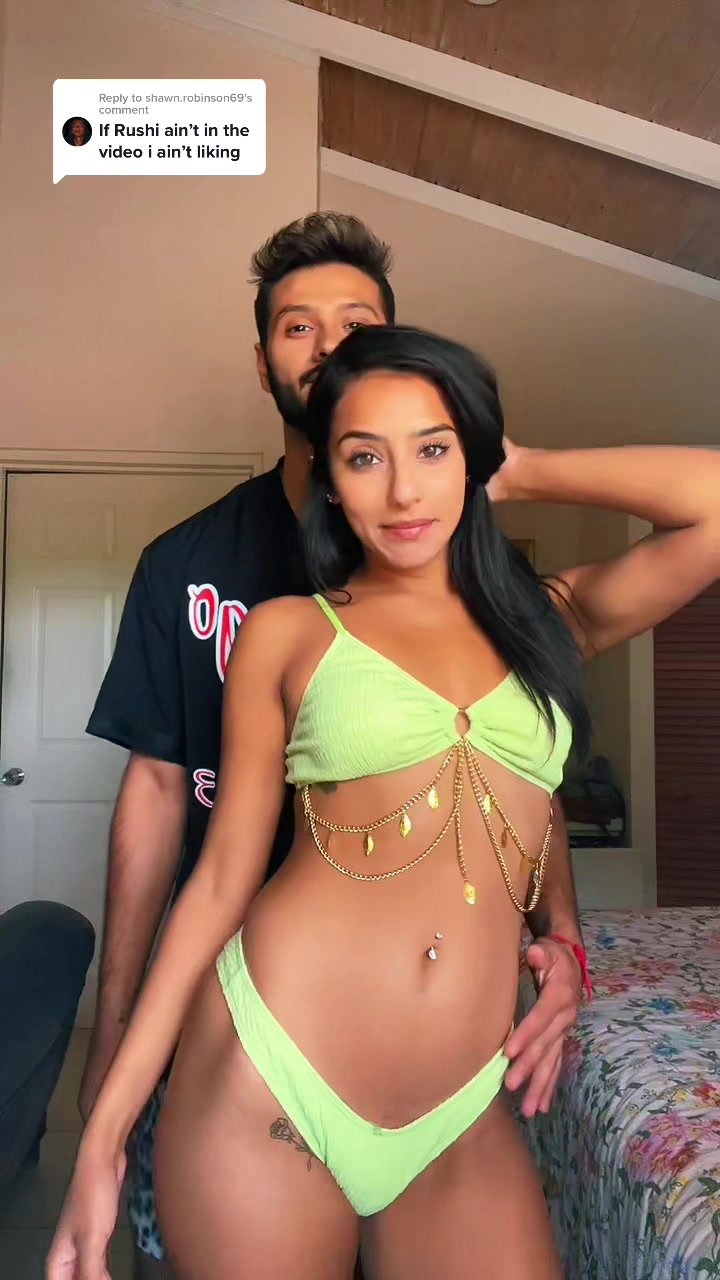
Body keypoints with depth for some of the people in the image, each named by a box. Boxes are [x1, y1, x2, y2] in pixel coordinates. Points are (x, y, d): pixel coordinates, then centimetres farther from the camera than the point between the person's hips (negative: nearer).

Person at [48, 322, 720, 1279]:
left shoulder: (547, 618, 7)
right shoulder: (288, 633, 0)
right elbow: (223, 873, 0)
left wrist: (523, 474, 5)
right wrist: (107, 1129, 0)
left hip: (463, 1122, 2)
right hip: (265, 1088, -1)